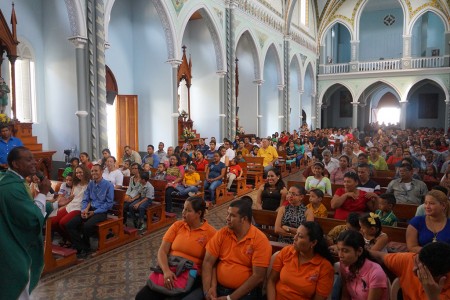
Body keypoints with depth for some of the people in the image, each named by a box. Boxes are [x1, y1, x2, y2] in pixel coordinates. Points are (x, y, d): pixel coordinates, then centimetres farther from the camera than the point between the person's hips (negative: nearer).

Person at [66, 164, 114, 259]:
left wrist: (94, 212, -14)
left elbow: (109, 204, -9)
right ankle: (80, 247, -7)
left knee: (87, 226, -32)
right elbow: (85, 200, 13)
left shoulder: (108, 185, -6)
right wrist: (84, 210, -8)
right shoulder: (90, 184, 11)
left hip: (101, 212, -6)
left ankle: (85, 248, -5)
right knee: (70, 224, -15)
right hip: (89, 209, 6)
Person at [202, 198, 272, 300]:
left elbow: (258, 276, -14)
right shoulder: (221, 234, -1)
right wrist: (207, 290, -12)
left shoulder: (260, 240, -12)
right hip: (218, 288, 3)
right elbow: (208, 262, 0)